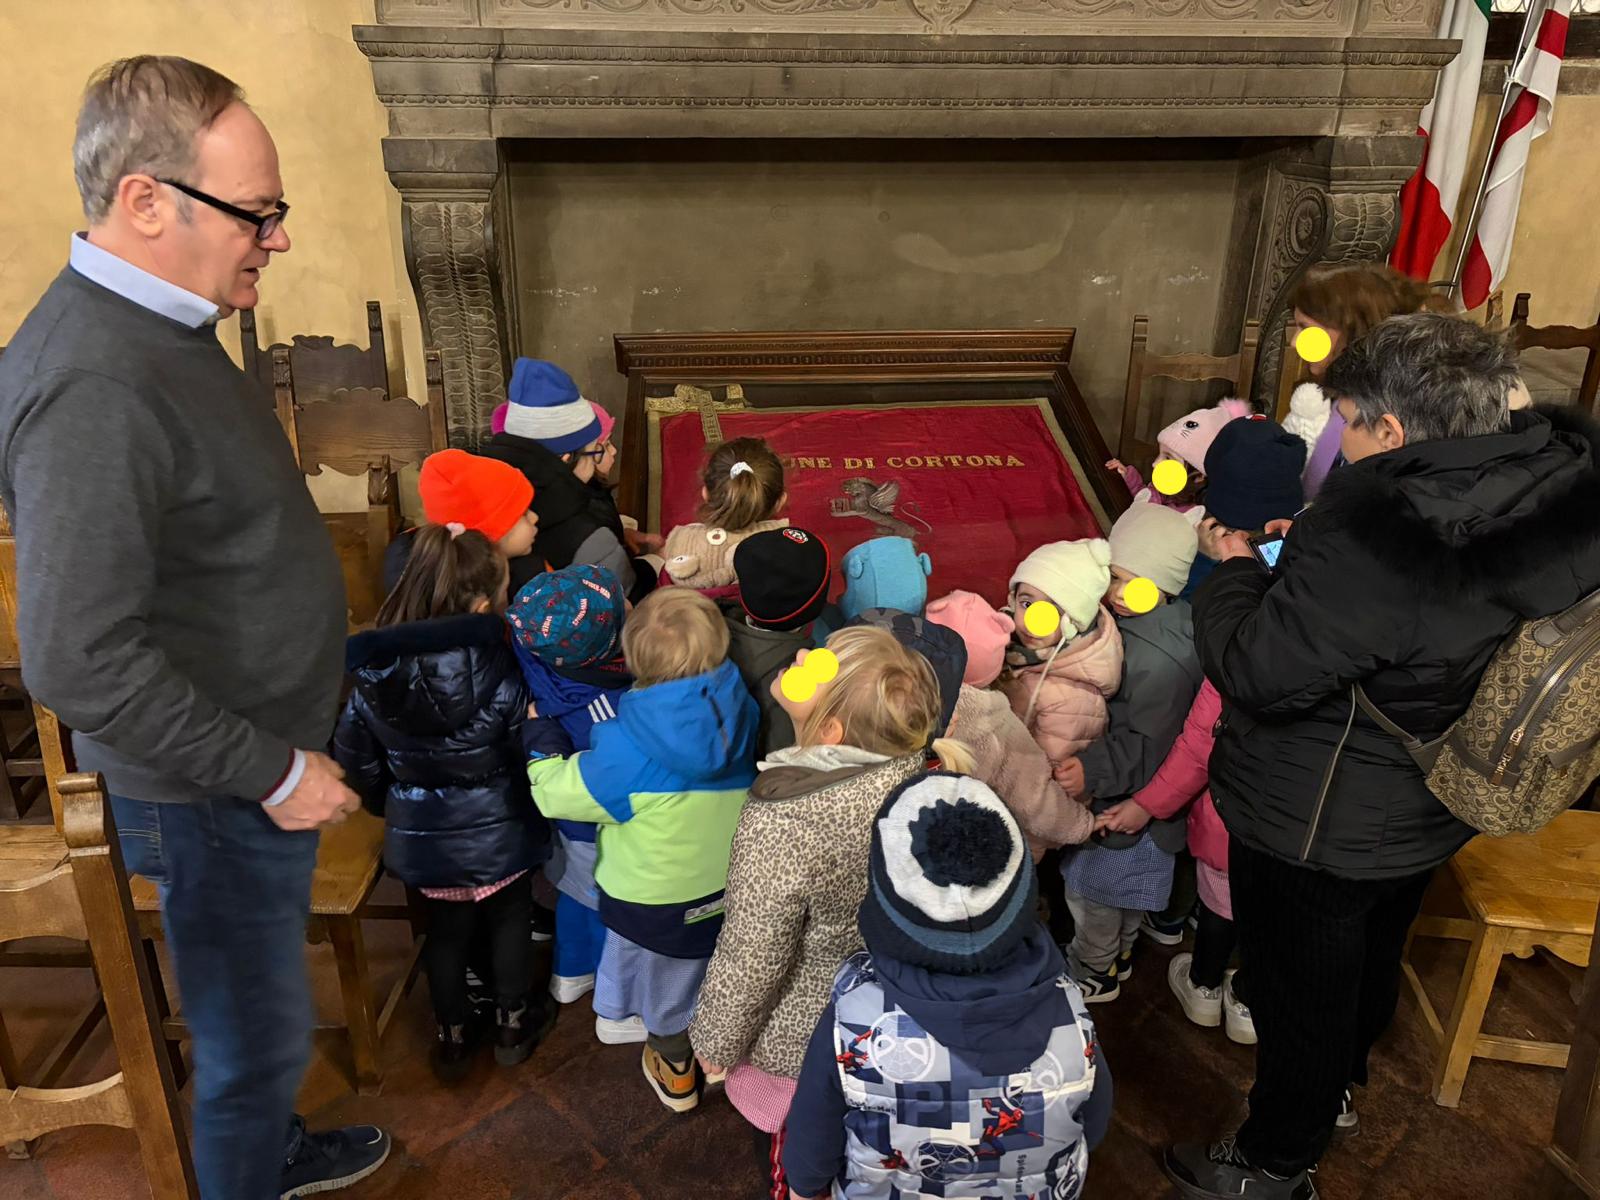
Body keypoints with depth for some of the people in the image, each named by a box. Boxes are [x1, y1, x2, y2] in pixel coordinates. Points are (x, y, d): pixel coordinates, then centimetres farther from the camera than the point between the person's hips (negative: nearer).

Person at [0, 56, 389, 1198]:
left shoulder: (161, 324, 5)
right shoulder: (92, 387, -28)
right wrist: (271, 770, -22)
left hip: (265, 751, 10)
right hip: (213, 791, -10)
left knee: (263, 1009, 28)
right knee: (257, 1034, 11)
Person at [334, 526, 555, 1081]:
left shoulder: (373, 675, -14)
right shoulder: (500, 674, -25)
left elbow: (354, 760, -2)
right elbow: (530, 756, -15)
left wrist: (389, 804, 17)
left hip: (420, 839, 3)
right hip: (499, 834, -2)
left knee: (445, 931, 24)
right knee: (510, 922, 22)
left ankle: (453, 1036, 39)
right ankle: (514, 1023, 38)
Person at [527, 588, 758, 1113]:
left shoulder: (626, 750, -34)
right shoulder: (739, 713, -20)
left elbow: (557, 792, -19)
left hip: (656, 901, -3)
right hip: (728, 887, 4)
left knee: (664, 988, 26)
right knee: (718, 979, 31)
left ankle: (676, 1074, 51)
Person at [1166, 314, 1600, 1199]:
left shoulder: (1365, 539, -37)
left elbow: (1257, 671, -30)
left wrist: (1235, 572, -13)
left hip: (1318, 830, -8)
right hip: (1432, 810, 8)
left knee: (1298, 992, 15)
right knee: (1373, 953, 32)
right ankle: (1341, 1083, 59)